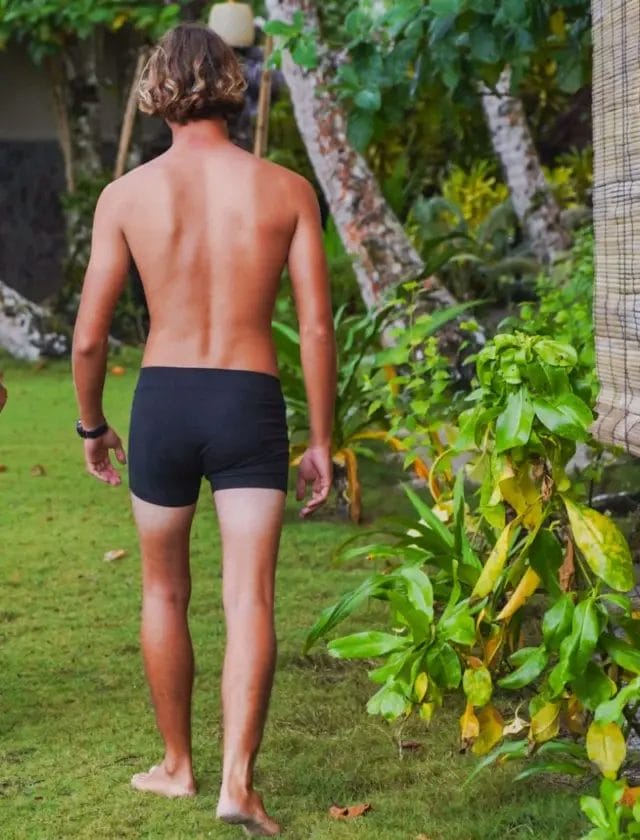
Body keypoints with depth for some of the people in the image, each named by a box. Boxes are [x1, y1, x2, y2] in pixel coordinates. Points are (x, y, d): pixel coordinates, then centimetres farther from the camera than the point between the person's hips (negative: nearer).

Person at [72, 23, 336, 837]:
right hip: (252, 404, -1)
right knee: (249, 599, -2)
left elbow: (88, 337, 1)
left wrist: (92, 427, 17)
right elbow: (317, 328, -3)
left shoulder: (126, 195, -1)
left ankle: (177, 765, 29)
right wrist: (322, 443, 5)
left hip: (162, 402, 1)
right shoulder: (287, 190, 0)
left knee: (165, 590, 18)